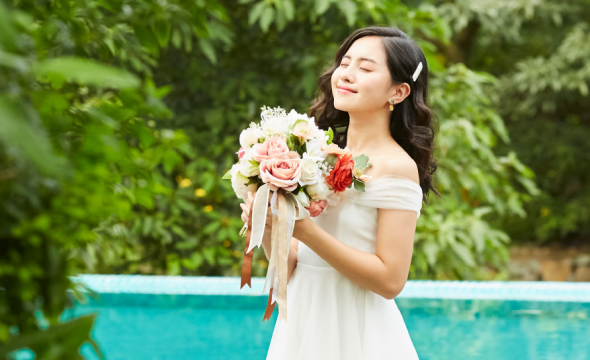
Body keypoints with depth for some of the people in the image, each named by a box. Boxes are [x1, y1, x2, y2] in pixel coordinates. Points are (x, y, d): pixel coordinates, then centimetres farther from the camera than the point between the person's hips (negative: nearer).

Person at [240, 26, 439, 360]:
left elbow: (390, 279, -18)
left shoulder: (396, 167, -12)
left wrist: (306, 231, -21)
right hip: (302, 326, 6)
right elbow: (291, 267, 7)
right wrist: (265, 227, -12)